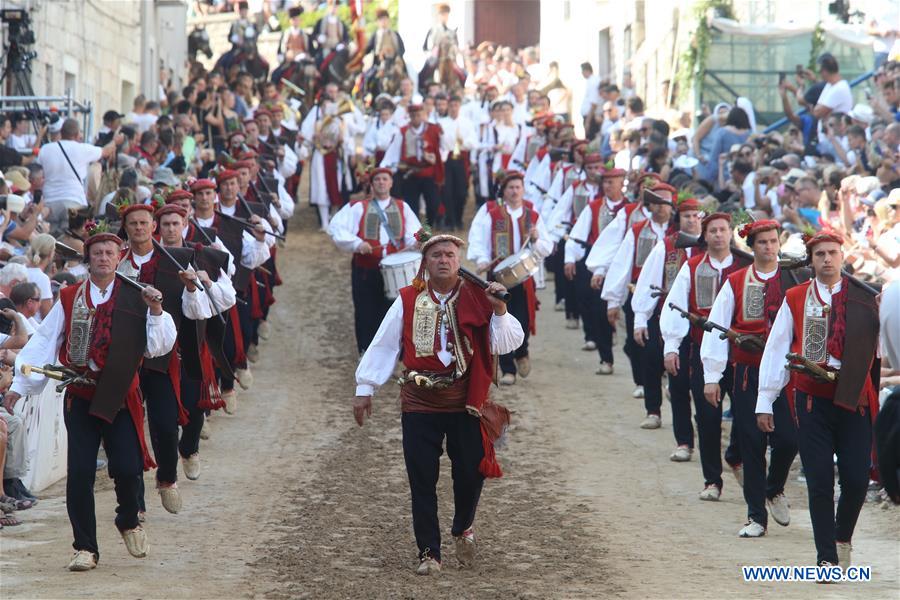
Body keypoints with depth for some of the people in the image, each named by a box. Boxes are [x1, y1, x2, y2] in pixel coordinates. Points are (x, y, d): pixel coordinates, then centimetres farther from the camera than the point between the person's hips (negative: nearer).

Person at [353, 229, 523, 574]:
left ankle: (463, 530, 32)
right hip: (419, 403, 0)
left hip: (466, 401, 0)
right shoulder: (408, 301, 1)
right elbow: (384, 345, 5)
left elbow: (507, 344, -5)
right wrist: (365, 388, 3)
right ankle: (428, 553, 10)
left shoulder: (478, 299, 0)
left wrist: (499, 310, -20)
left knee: (470, 474, 2)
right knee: (422, 481, 1)